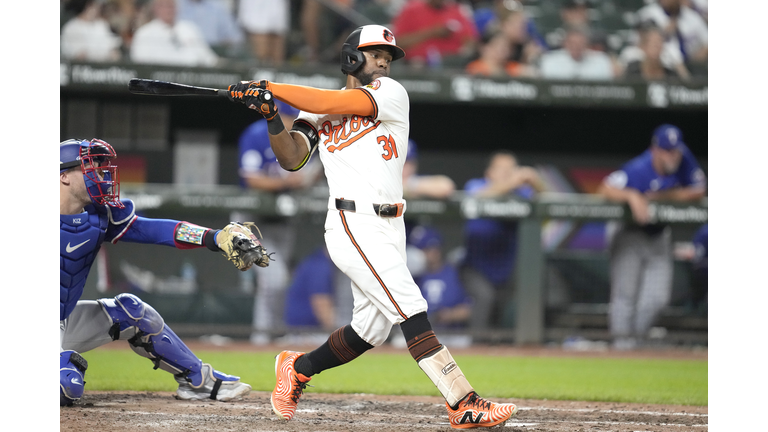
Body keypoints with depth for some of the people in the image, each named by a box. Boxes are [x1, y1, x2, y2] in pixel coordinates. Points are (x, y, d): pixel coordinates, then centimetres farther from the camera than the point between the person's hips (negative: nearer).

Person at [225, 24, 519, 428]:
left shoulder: (391, 93, 5)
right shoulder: (317, 110, 8)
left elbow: (341, 104, -10)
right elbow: (291, 159, -1)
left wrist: (269, 88, -10)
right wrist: (271, 115, -16)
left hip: (390, 228, 4)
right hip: (354, 225, -4)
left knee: (371, 328, 10)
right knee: (411, 310, -15)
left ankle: (298, 367, 33)